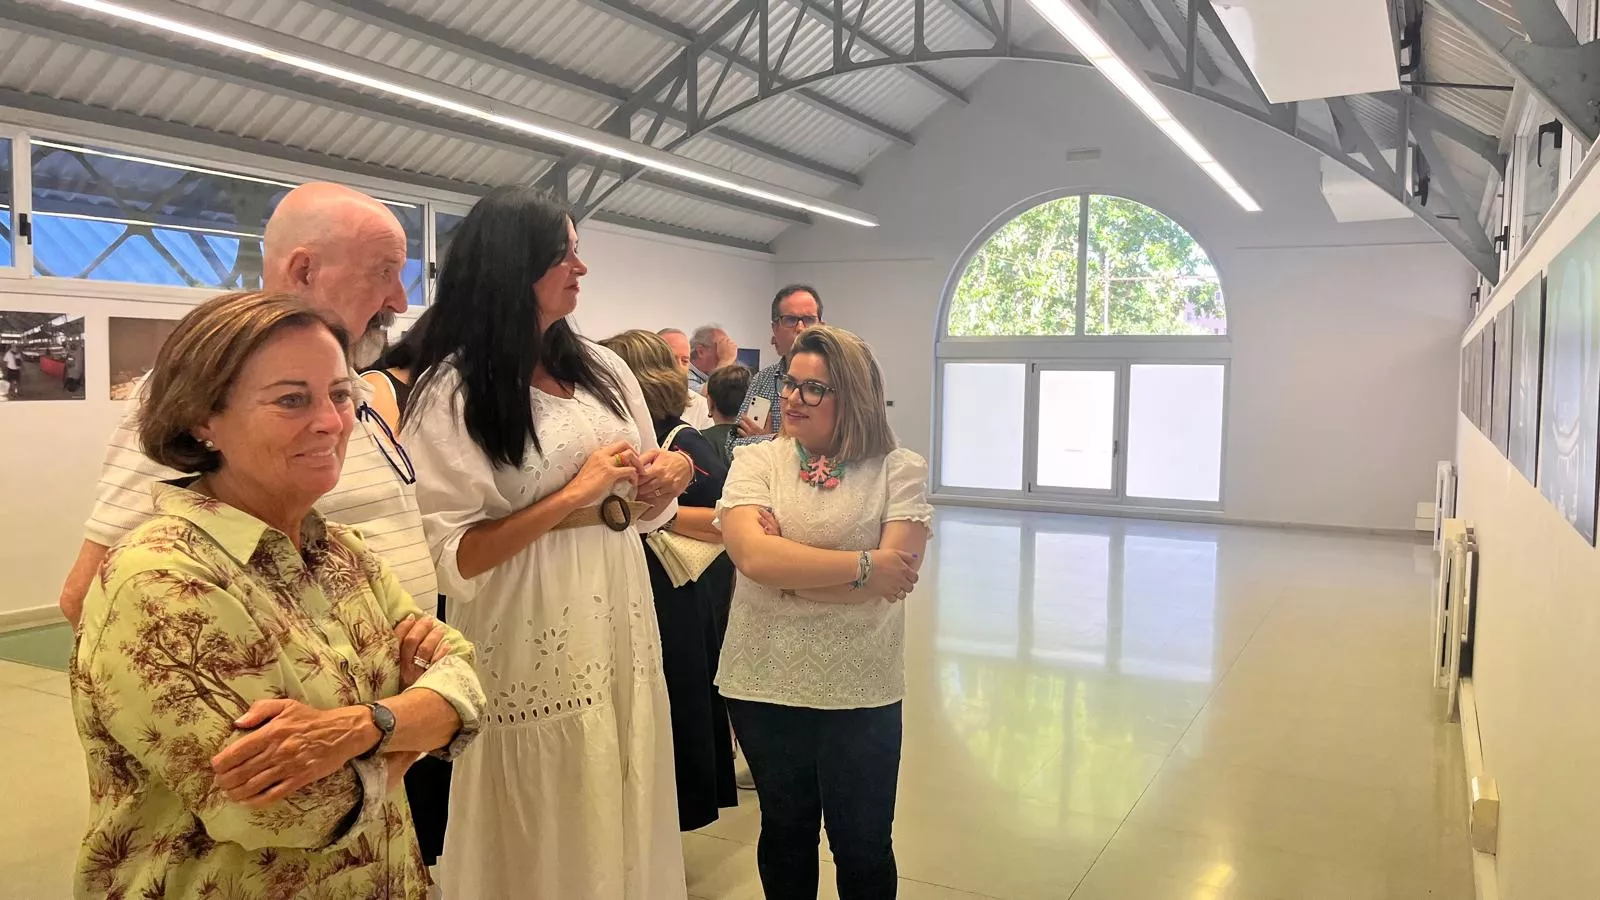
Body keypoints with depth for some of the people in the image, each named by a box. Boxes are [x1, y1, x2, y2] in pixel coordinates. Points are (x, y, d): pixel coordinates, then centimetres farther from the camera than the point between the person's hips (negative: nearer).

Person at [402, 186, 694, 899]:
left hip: (622, 629, 6)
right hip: (535, 648, -5)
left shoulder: (601, 369, 6)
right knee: (553, 836, 10)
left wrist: (667, 476, -8)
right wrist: (572, 496, -19)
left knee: (625, 819, 18)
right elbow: (450, 557, -17)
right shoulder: (452, 391, -11)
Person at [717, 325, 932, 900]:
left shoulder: (899, 471, -4)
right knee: (785, 832, 20)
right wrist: (864, 565, -17)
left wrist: (786, 569, -15)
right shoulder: (756, 462, -1)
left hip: (860, 689, -1)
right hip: (765, 682, 2)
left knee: (864, 846, 13)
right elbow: (752, 555, -18)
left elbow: (895, 577, -15)